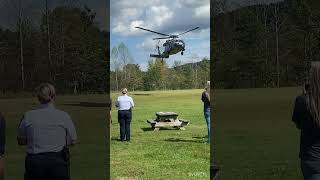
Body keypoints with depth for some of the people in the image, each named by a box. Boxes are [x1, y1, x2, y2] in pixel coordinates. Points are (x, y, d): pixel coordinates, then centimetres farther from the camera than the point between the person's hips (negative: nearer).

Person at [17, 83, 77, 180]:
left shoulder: (28, 116, -1)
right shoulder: (63, 116, -3)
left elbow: (21, 141, 10)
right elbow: (72, 141, 5)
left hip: (35, 162, 1)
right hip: (58, 161, -1)